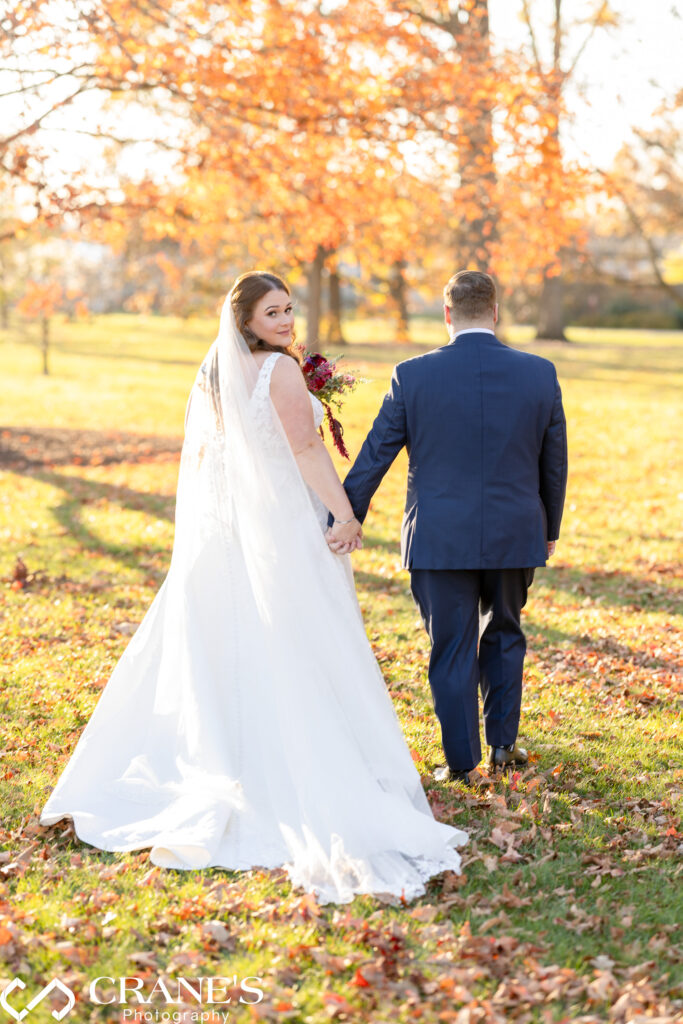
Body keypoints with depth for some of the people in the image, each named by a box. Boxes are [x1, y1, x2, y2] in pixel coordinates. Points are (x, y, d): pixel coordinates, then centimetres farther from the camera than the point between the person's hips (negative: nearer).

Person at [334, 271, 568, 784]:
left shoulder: (413, 375, -8)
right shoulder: (540, 374, -3)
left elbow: (375, 454, -3)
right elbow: (555, 462, 5)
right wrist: (550, 529, 18)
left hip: (440, 538, -2)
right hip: (515, 534, 2)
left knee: (452, 649, 8)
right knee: (505, 634, 22)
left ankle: (461, 761, 15)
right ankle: (503, 741, 27)